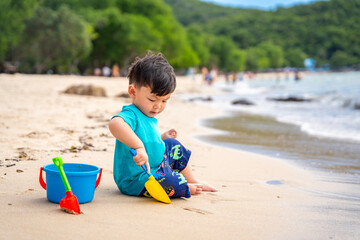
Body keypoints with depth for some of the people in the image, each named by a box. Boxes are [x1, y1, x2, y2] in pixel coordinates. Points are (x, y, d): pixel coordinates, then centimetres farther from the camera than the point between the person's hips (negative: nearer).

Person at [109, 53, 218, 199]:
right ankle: (188, 188, 2)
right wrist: (139, 146, -52)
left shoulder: (149, 117, 10)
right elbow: (114, 124, -48)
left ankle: (193, 180, 35)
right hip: (134, 181, -11)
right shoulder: (131, 115, -23)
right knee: (174, 182, -34)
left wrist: (162, 138, 14)